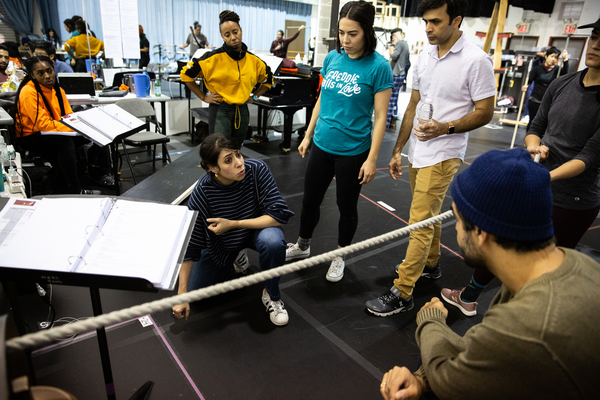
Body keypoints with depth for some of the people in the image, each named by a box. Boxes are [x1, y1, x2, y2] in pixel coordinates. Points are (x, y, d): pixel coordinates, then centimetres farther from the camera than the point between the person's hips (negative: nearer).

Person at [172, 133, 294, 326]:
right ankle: (234, 263, 27)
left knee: (273, 242, -36)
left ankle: (271, 295, -8)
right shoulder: (202, 192, -27)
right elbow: (189, 245, -21)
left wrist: (233, 224, -33)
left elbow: (279, 214, -29)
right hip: (220, 243, 2)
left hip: (255, 228, -1)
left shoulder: (257, 169, -29)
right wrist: (182, 295, -20)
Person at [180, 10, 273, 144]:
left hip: (242, 111, 5)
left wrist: (255, 97, 11)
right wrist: (203, 97, -4)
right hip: (220, 110, -4)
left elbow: (268, 78, 22)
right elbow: (186, 74, -3)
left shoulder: (253, 60, 4)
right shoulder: (214, 58, -8)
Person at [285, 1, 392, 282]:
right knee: (310, 199, 16)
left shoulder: (379, 67, -12)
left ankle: (340, 257, 34)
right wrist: (308, 135, 13)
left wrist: (372, 159, -14)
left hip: (353, 151, -5)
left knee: (346, 206, 12)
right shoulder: (332, 58, 2)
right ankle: (302, 246, 39)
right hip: (322, 145, 5)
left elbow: (380, 117, -12)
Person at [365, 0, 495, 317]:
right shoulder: (424, 56, 9)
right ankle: (430, 264, 41)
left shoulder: (476, 61, -12)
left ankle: (402, 293, 2)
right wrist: (398, 150, 13)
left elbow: (485, 113, -8)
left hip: (443, 155, -7)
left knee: (420, 223, -7)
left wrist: (446, 127, -25)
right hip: (417, 152, 7)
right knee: (428, 214, 21)